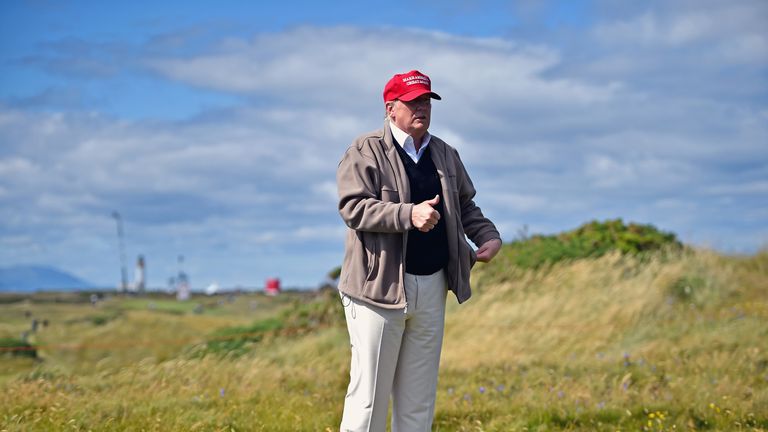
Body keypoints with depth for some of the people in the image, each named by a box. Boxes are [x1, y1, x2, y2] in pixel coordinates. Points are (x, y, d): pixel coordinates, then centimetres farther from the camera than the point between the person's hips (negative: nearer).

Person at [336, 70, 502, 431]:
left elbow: (465, 206, 24)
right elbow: (352, 207, -17)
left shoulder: (445, 155, 15)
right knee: (370, 391, -4)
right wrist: (409, 215, -28)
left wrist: (488, 235, 5)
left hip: (432, 288, 6)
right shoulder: (366, 152, -5)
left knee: (418, 396, 12)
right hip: (380, 286, -6)